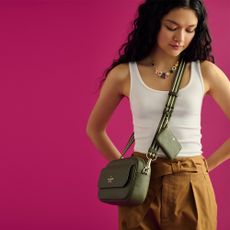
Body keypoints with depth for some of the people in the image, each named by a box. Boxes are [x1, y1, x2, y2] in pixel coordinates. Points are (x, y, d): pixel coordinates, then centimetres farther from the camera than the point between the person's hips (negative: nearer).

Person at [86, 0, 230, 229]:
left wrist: (207, 165, 4)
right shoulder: (123, 74, -1)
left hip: (192, 188, 0)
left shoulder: (205, 72, -1)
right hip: (141, 186, 0)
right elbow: (94, 128, 12)